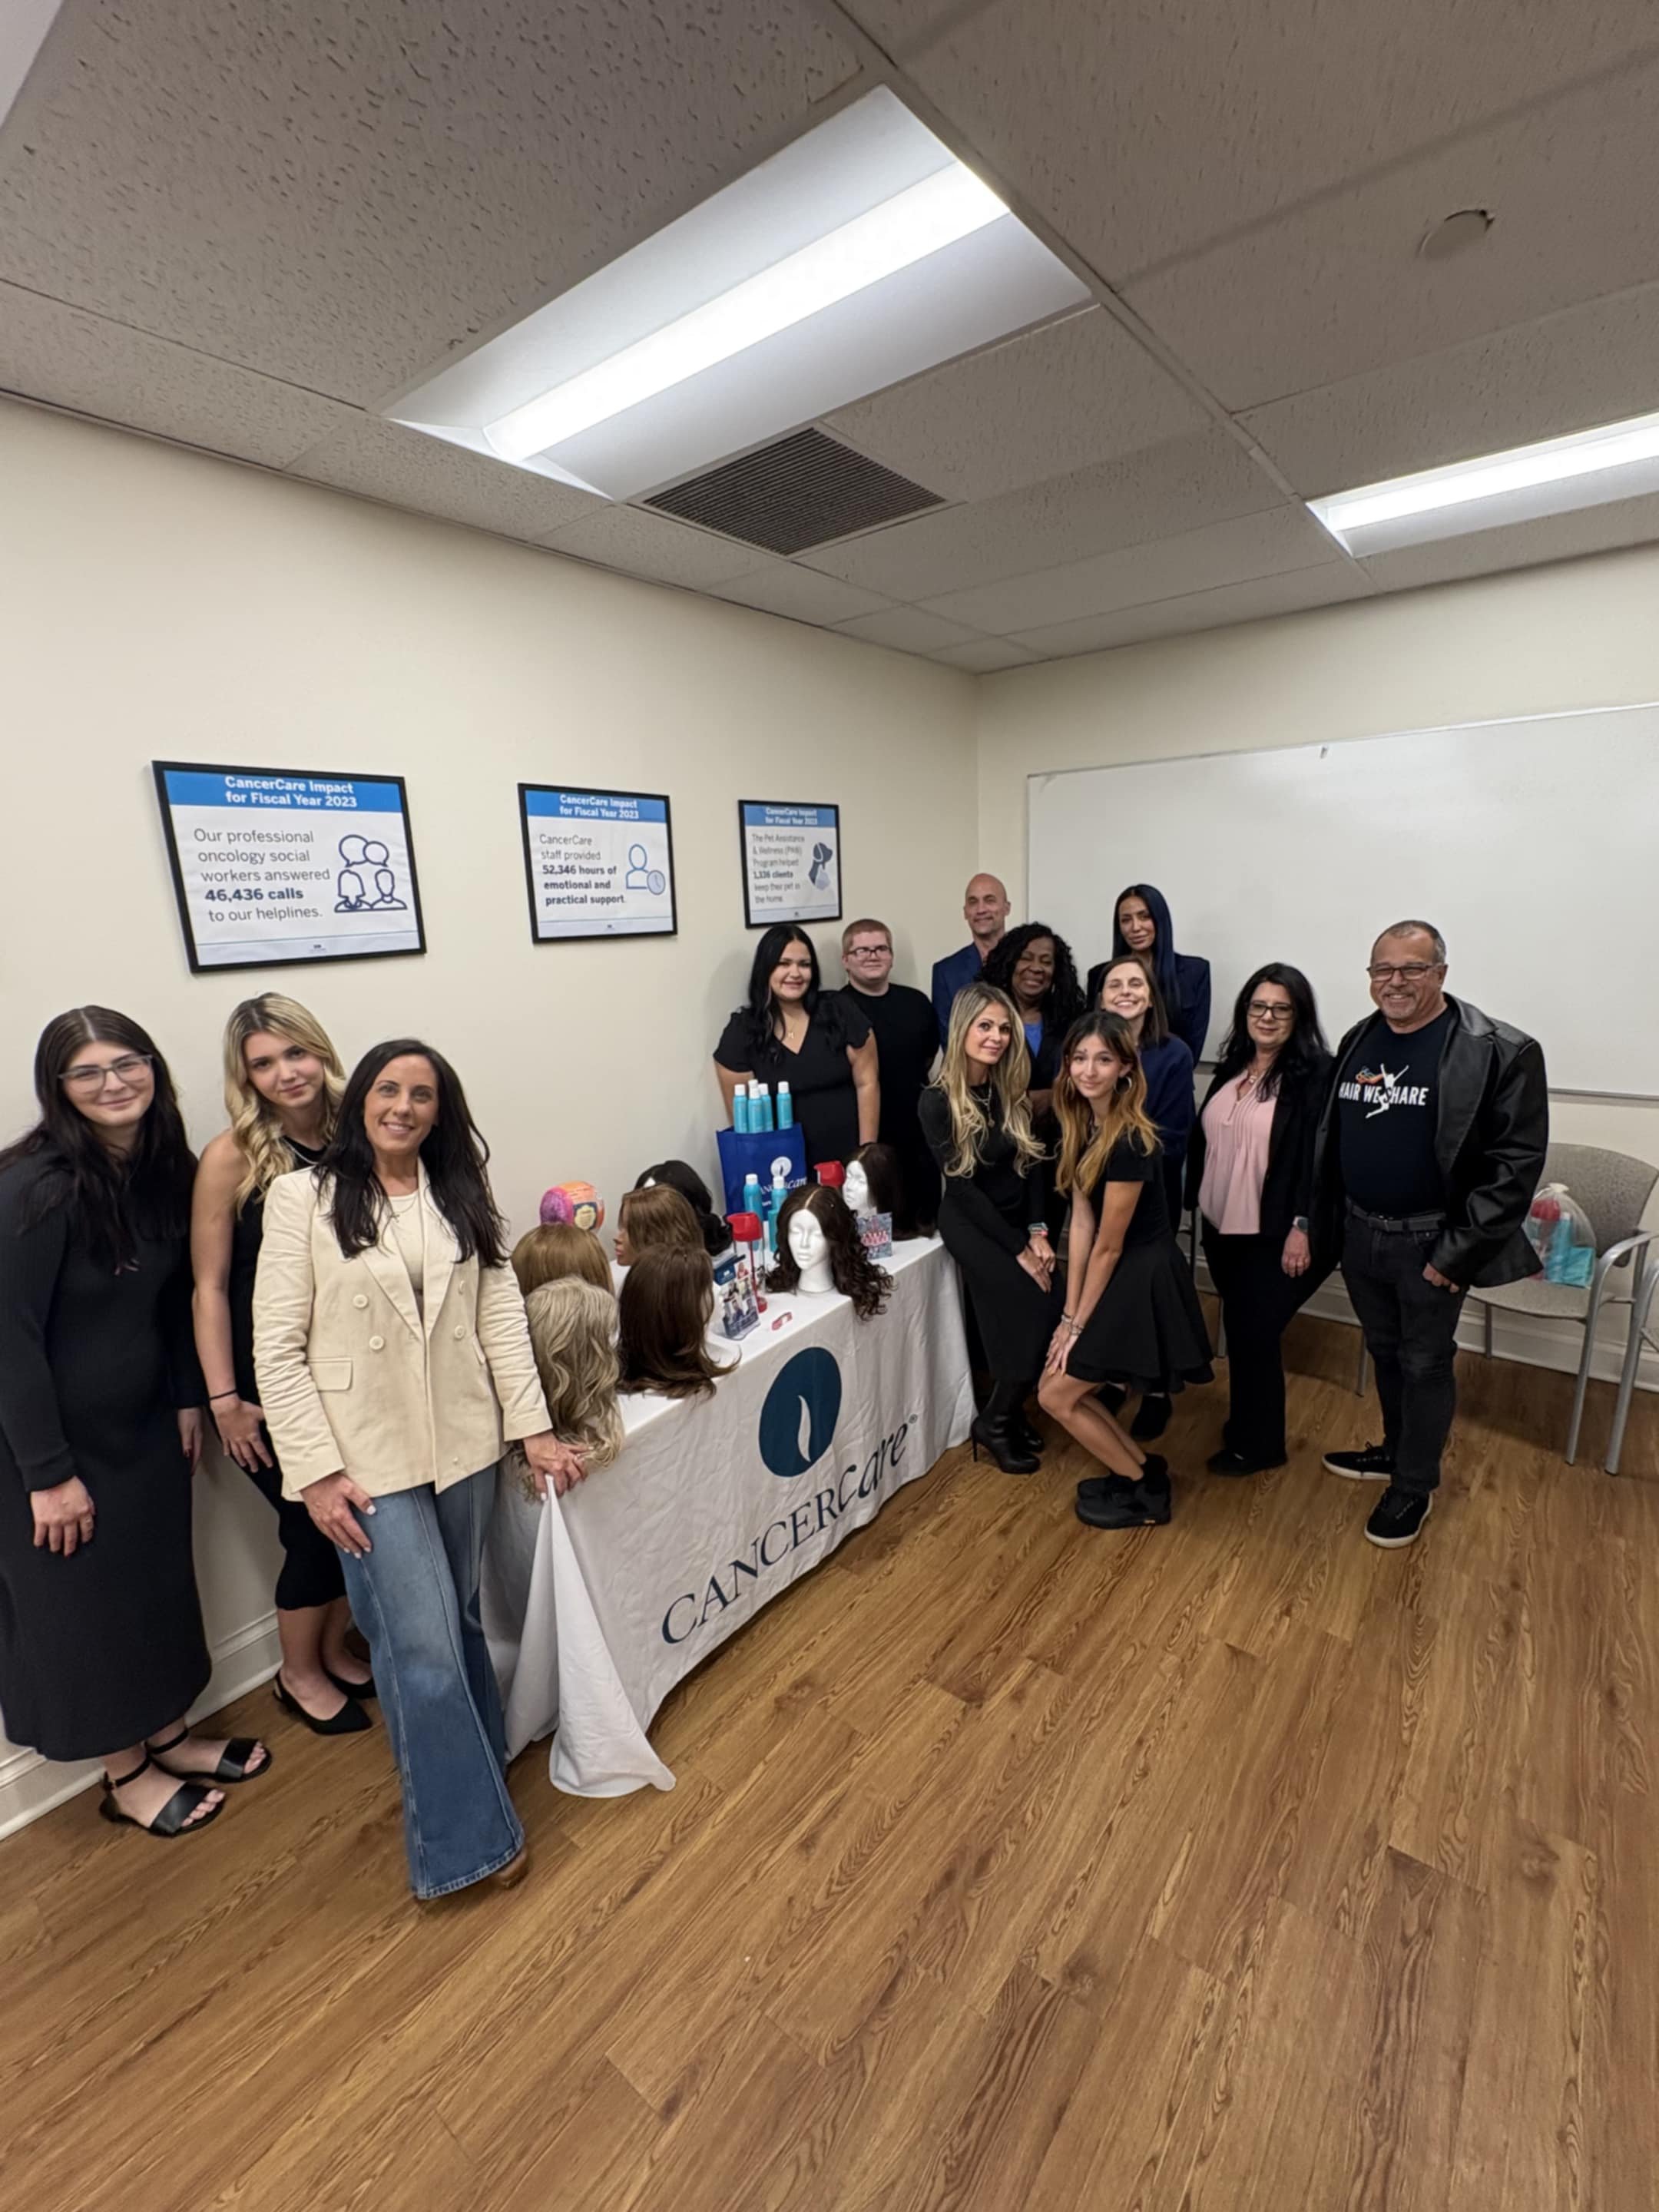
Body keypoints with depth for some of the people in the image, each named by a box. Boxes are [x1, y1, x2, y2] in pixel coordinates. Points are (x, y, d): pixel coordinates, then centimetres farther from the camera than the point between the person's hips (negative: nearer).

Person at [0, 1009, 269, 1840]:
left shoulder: (168, 1170, -4)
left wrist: (187, 1400, 7)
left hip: (145, 1424, 6)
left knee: (161, 1579, 19)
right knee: (84, 1601, 13)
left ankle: (167, 1735, 42)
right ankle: (126, 1774, 35)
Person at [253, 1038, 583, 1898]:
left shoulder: (461, 1195, 4)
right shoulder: (302, 1196, -7)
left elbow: (501, 1316, 2)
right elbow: (277, 1347, -7)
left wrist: (534, 1426, -2)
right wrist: (315, 1470, -11)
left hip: (463, 1444, 4)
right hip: (368, 1457, -3)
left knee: (453, 1622, 17)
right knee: (422, 1647, 1)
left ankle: (466, 1763, 42)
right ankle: (464, 1836, 21)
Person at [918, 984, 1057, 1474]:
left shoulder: (1012, 1089, 0)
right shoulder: (938, 1100, -16)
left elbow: (1031, 1163, 3)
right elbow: (963, 1187, -16)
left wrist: (1037, 1232, -9)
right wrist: (1019, 1250, -16)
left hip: (1020, 1219, 5)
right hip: (971, 1225, -5)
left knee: (1060, 1308, -10)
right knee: (1036, 1316, -17)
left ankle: (1010, 1412, 15)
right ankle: (994, 1423, 7)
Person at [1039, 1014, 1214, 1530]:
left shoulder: (1128, 1141, -25)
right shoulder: (1082, 1124, 1)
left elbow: (1109, 1246, -18)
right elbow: (1080, 1222, 1)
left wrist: (1079, 1323, -8)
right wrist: (1070, 1312, 0)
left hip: (1142, 1281, -8)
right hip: (1119, 1276, 9)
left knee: (1056, 1394, 2)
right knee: (1061, 1383, 14)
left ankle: (1146, 1490, 20)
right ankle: (1142, 1468, 30)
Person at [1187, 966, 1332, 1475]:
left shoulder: (1315, 1075, -13)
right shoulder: (1231, 1067, 7)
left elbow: (1318, 1156, -16)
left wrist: (1303, 1227, -19)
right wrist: (1196, 1201, 12)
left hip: (1273, 1233, -6)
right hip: (1221, 1226, 6)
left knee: (1256, 1332, 4)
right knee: (1239, 1329, 17)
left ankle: (1257, 1443, 24)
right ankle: (1247, 1424, 36)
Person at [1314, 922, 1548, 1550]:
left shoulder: (1499, 1052, -14)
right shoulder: (1357, 1041, 4)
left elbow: (1517, 1159, -15)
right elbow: (1329, 1136, 10)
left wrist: (1457, 1251, -17)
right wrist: (1322, 1222, 7)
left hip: (1430, 1243, -5)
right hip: (1360, 1234, 5)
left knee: (1425, 1364, 10)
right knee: (1385, 1353, 20)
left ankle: (1415, 1487, 28)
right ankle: (1396, 1450, 41)